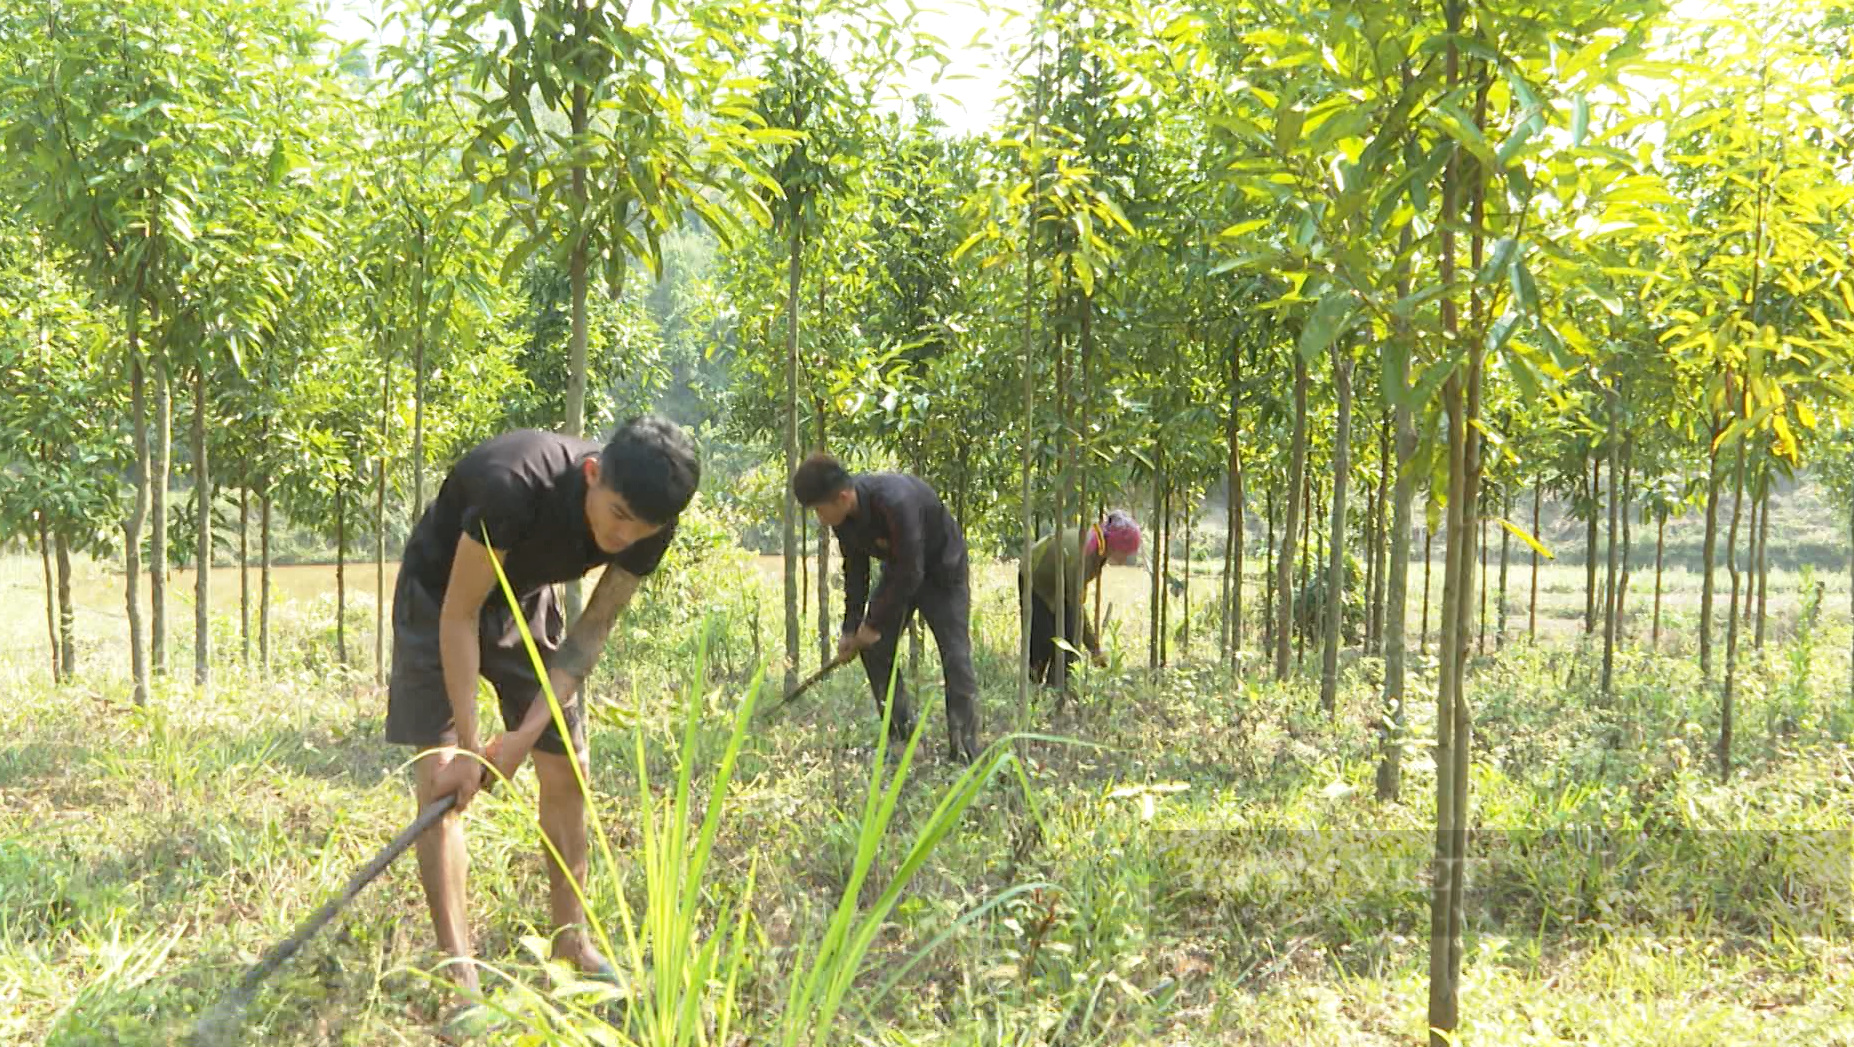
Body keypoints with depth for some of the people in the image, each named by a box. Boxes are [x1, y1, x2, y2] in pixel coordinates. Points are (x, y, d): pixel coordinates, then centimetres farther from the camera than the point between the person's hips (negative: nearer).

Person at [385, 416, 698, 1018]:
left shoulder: (647, 524, -23)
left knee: (566, 775, 3)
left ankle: (570, 939, 19)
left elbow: (592, 631, -11)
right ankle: (459, 973, -8)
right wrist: (468, 745, -27)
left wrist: (528, 731, -19)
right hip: (441, 597, -5)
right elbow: (459, 614, -30)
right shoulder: (515, 484, -40)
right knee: (441, 778, -13)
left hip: (525, 601, 5)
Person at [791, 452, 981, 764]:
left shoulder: (895, 502, -39)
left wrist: (875, 624, -25)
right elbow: (855, 569, -2)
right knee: (873, 650, 1)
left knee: (955, 656, -14)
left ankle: (965, 750, -11)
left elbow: (910, 573, -34)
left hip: (942, 571, -7)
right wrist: (851, 628, -7)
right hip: (899, 571, 7)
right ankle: (901, 739, 11)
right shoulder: (843, 514, -15)